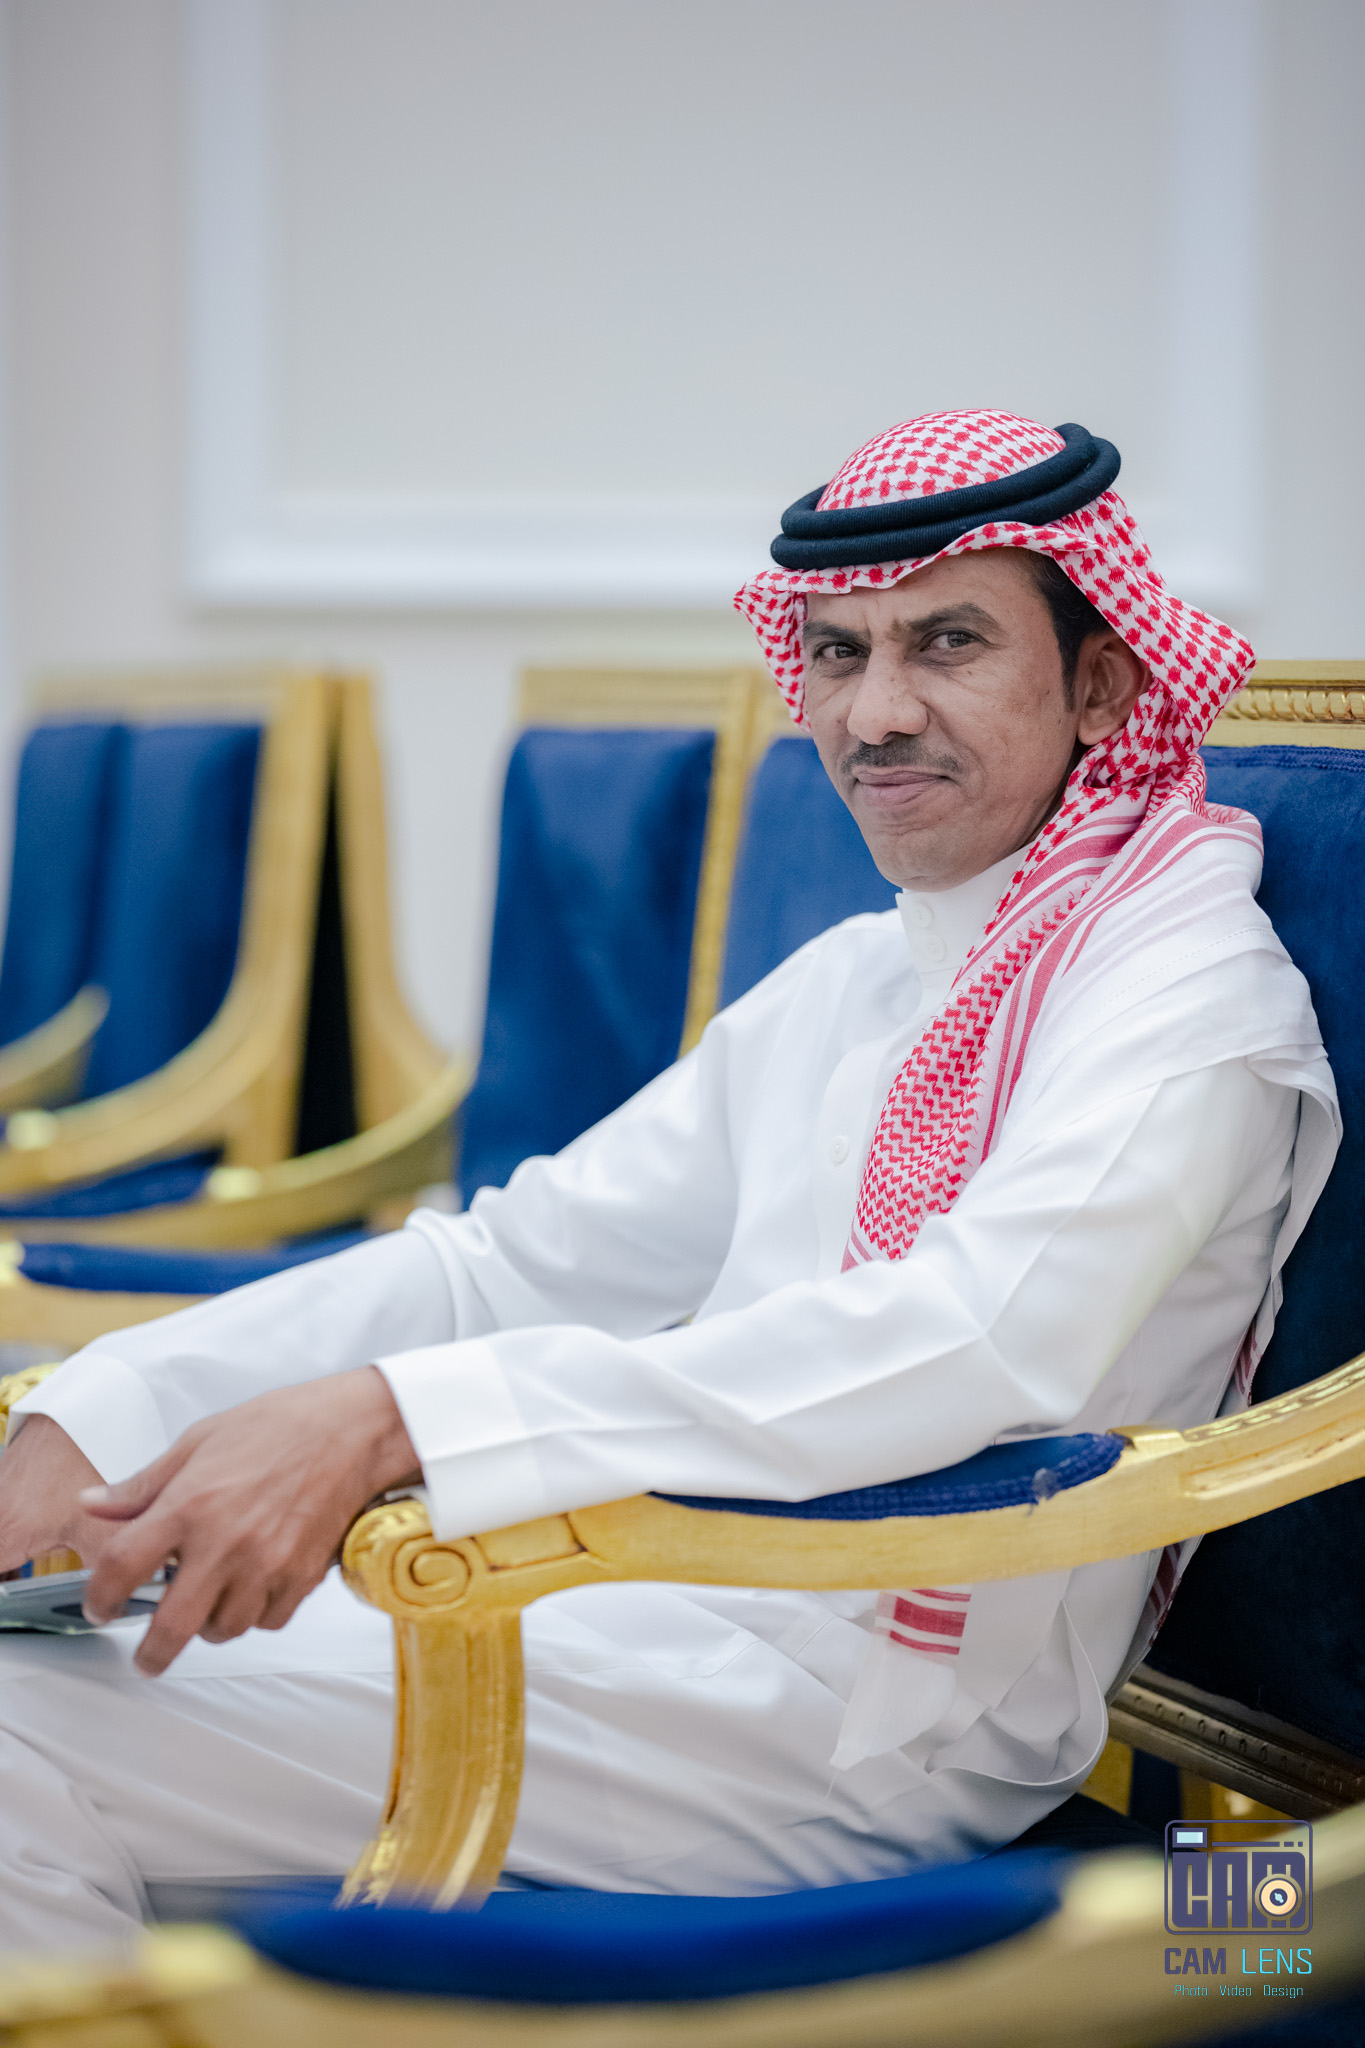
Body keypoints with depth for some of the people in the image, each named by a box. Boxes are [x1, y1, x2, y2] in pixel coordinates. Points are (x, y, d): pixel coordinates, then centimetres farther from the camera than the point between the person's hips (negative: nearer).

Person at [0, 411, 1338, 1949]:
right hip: (669, 1603, 8)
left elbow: (982, 1344, -26)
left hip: (867, 1715, -8)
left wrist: (390, 1419, -34)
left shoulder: (1193, 989, -8)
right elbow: (515, 1261, 16)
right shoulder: (839, 986, 19)